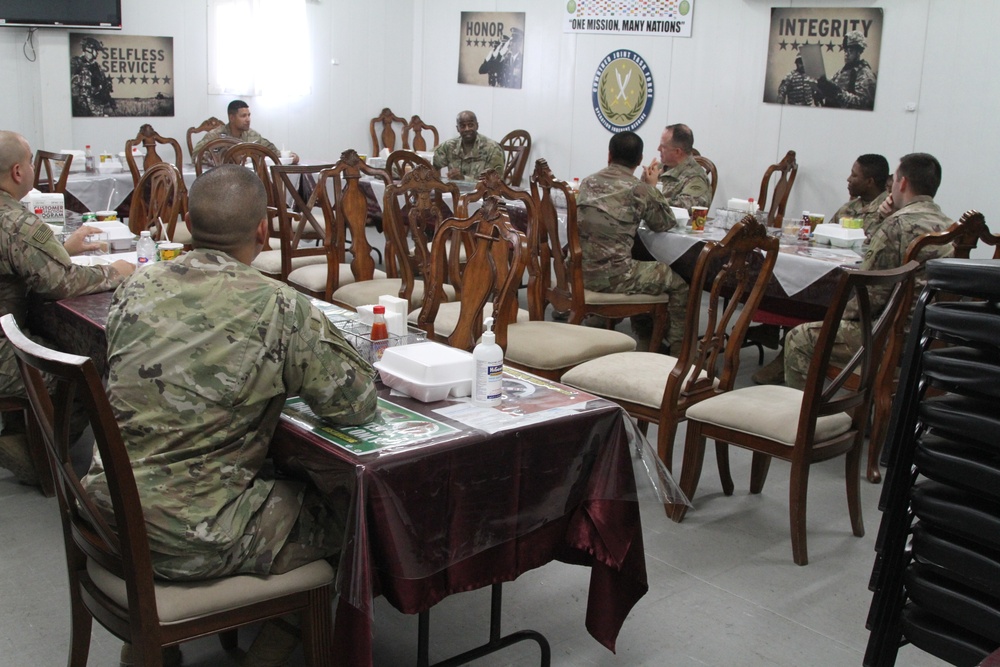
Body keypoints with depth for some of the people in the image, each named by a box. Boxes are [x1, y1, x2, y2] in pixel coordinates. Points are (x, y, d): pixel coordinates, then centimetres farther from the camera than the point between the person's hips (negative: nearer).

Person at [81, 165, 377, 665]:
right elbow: (358, 403, -10)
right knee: (347, 514, 14)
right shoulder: (279, 309, -17)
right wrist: (293, 374, 9)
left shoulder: (137, 289, 0)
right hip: (190, 541, -6)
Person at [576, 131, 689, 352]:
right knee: (678, 284, 12)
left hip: (578, 272, 6)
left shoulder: (588, 182, 10)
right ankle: (677, 346, 15)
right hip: (611, 277, -6)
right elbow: (666, 223, 10)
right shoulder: (640, 190, -5)